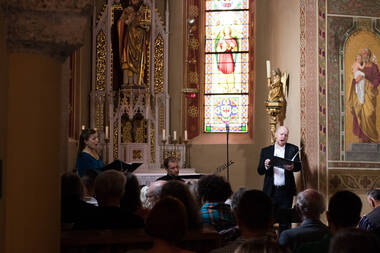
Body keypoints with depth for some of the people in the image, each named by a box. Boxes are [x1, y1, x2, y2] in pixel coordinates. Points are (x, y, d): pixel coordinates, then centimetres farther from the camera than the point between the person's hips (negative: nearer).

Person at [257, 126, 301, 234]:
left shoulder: (293, 149, 7)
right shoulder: (266, 151, 9)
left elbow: (299, 166, -6)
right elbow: (260, 171, 3)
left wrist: (292, 167, -29)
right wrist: (266, 166, -20)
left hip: (286, 191, 0)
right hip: (271, 191, 0)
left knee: (284, 221, 2)